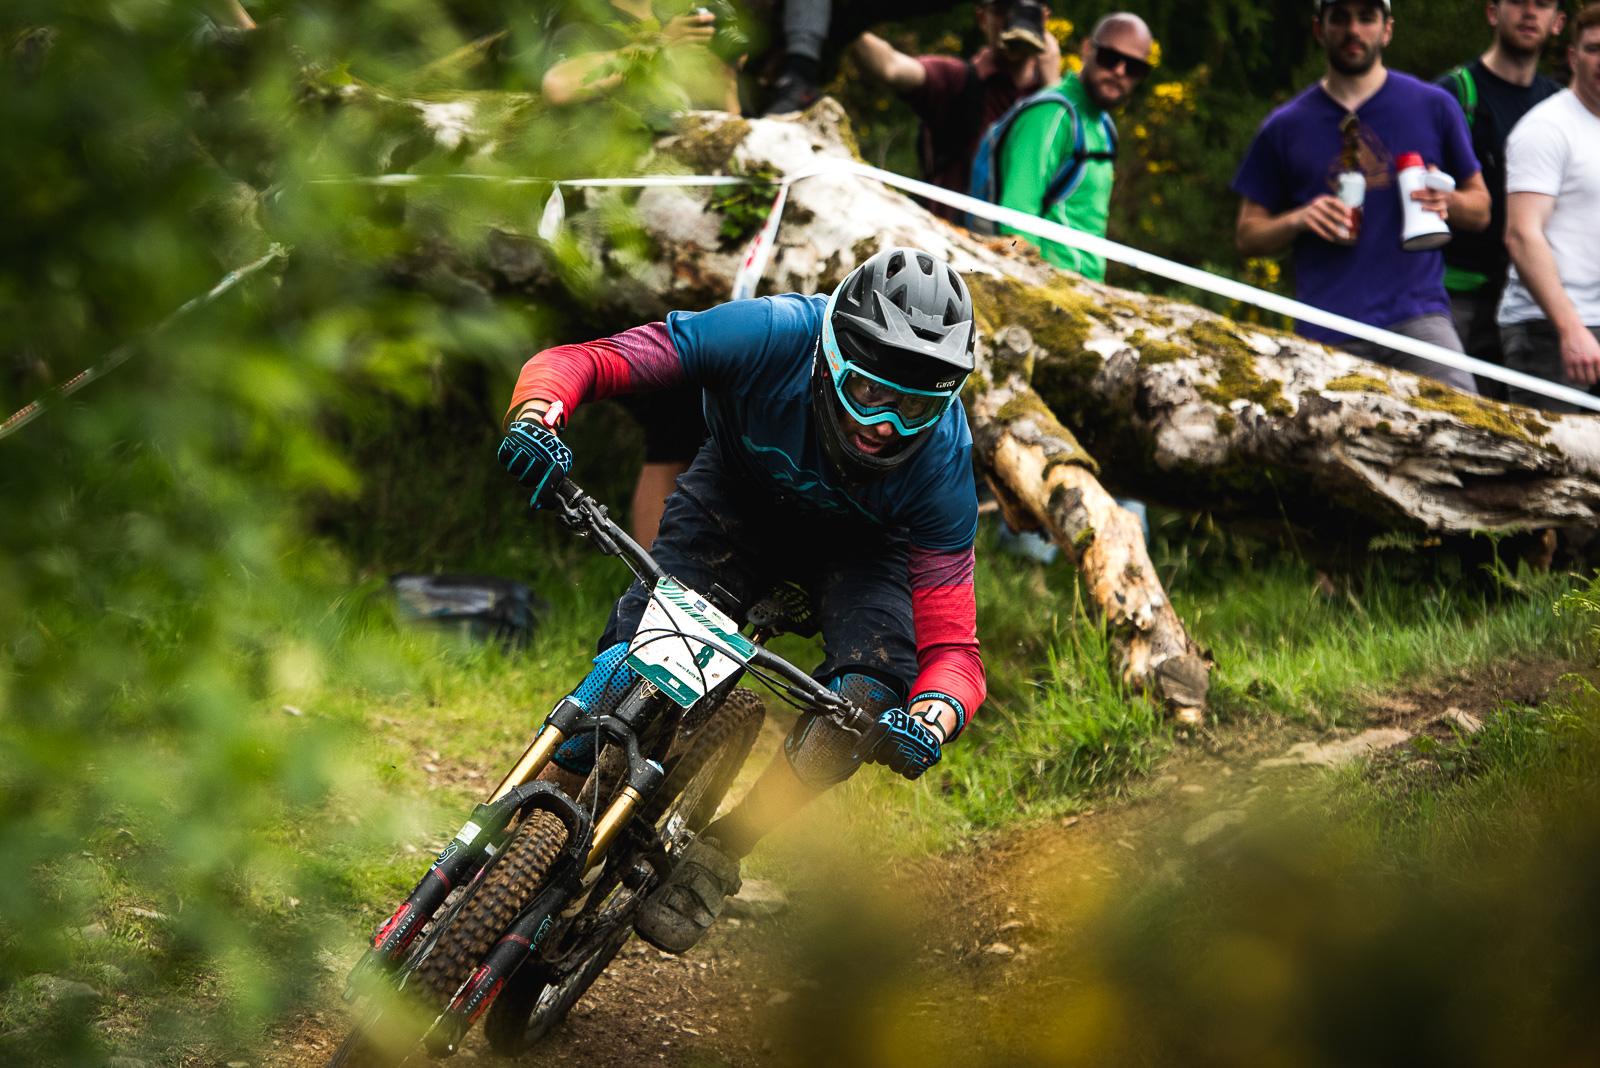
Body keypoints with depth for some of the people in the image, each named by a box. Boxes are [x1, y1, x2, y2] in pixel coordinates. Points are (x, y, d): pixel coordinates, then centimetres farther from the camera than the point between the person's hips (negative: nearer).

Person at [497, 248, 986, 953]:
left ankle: (715, 855, -12)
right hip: (739, 495, 0)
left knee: (876, 688, -27)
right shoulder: (768, 336, -37)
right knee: (638, 655, -22)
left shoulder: (941, 460, -34)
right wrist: (535, 416, -58)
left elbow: (951, 645, -30)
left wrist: (931, 721, -53)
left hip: (858, 542, 0)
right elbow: (576, 362, -35)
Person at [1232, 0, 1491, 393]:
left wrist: (1447, 201, -6)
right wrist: (1298, 220, -6)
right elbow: (1248, 235, 15)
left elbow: (1480, 209, 17)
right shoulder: (1286, 126, 13)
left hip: (1416, 316, -1)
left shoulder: (1433, 106, 12)